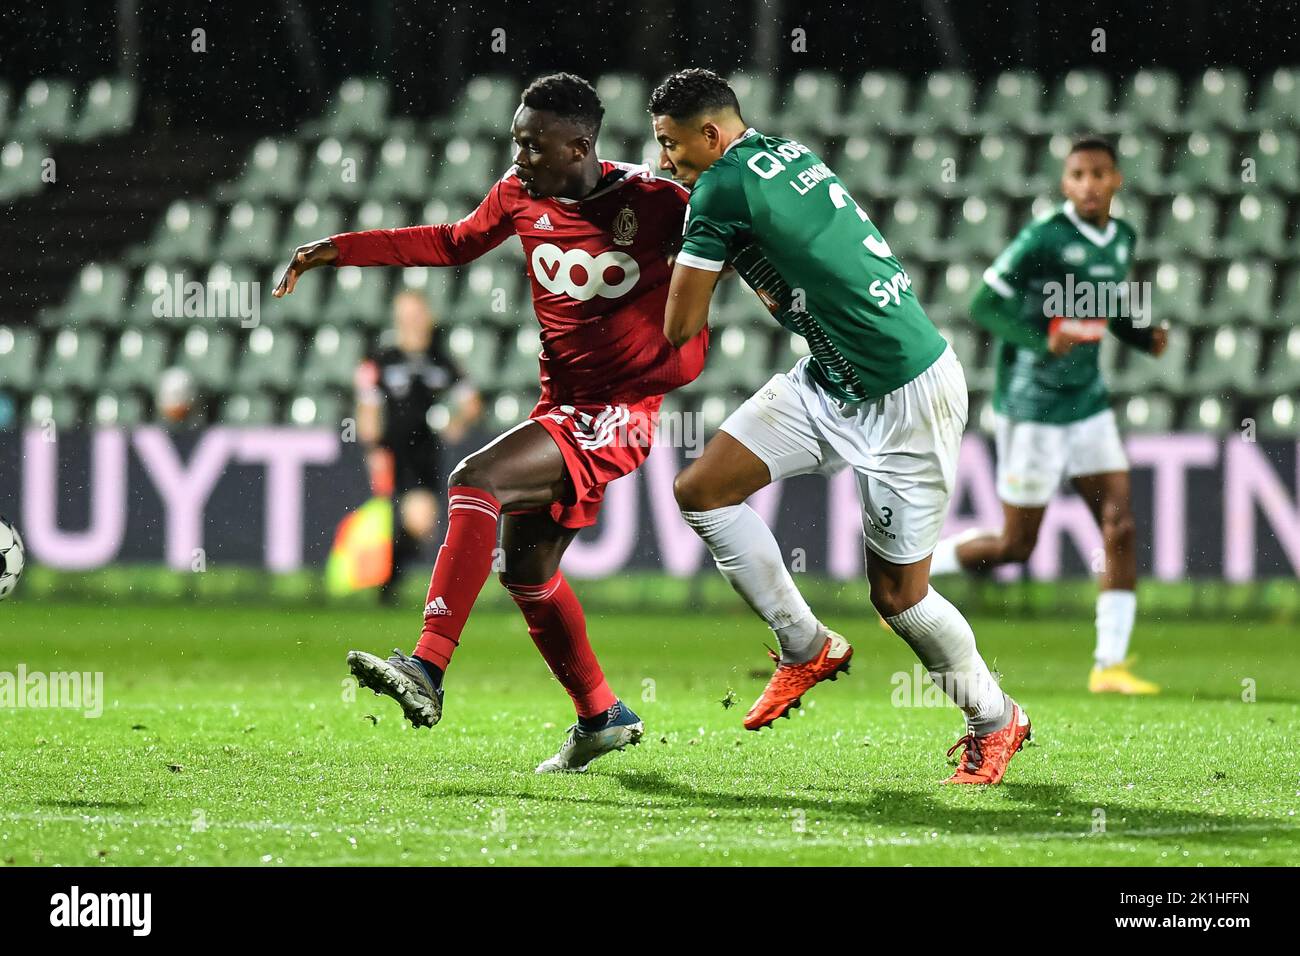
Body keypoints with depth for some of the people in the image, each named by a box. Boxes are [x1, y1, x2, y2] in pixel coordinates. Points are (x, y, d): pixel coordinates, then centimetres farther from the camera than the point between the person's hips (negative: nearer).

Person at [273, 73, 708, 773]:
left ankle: (428, 669, -33)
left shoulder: (652, 202, -14)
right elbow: (454, 243, 21)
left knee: (477, 480, -26)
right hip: (561, 403, 8)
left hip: (620, 412, -8)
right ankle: (602, 718, 31)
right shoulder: (520, 195, 3)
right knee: (527, 571, 13)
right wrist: (339, 250, 17)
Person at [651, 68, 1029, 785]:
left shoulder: (722, 189, -19)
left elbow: (680, 328, -12)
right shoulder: (789, 155, 5)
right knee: (702, 490, 0)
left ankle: (994, 720, 23)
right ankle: (805, 647, 13)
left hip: (903, 402, -9)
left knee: (898, 595, 2)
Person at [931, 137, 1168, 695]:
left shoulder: (1122, 239, 7)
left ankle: (1110, 665, -1)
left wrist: (1146, 336, 2)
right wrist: (1044, 340, -29)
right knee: (1014, 546, 0)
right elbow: (983, 307, -16)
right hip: (1032, 404, -7)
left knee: (1120, 527, -4)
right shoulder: (1042, 240, -17)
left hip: (1088, 403, 7)